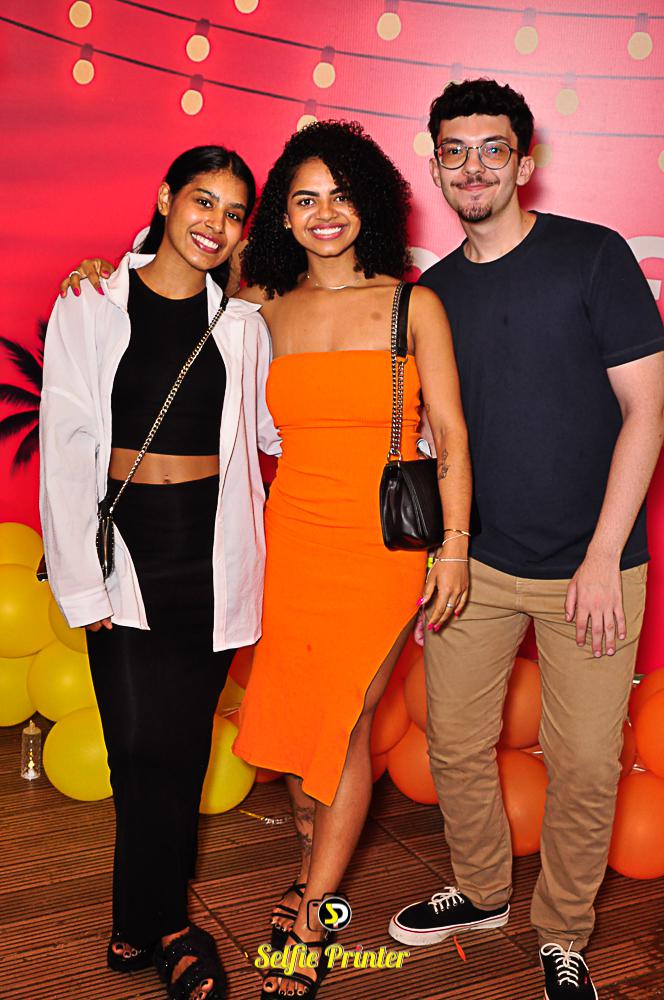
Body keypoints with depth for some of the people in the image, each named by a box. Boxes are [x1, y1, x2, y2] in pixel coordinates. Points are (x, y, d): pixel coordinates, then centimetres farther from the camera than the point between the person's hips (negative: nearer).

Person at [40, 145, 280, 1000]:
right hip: (126, 545, -2)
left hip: (212, 547, 2)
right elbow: (66, 449, -2)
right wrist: (81, 580, -7)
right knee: (143, 743, -5)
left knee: (182, 743, 6)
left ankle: (144, 923, 26)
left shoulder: (242, 320, 7)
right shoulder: (90, 307, 1)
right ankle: (164, 926, 18)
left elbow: (272, 427, 13)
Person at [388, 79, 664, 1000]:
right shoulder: (433, 292, 7)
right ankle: (481, 891, 38)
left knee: (585, 765, 4)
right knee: (455, 746, 12)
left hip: (589, 566, -4)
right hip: (474, 562, 4)